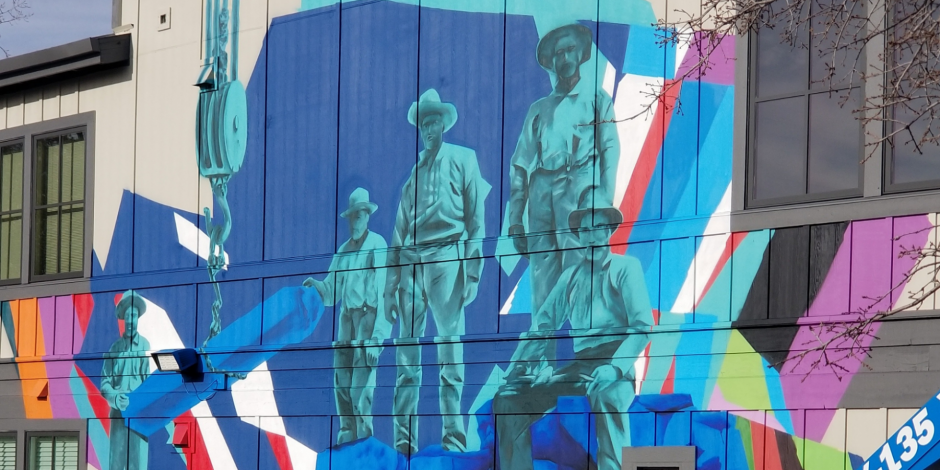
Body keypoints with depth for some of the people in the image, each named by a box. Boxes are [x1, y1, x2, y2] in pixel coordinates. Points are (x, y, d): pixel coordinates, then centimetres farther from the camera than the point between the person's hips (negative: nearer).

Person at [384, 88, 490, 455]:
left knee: (450, 351, -8)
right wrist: (392, 287, 11)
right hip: (410, 260, 4)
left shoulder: (463, 160, 9)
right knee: (407, 353, -2)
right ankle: (403, 440, -2)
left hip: (447, 256, -4)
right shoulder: (413, 171, 20)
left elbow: (476, 221, 3)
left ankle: (454, 438, -9)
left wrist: (472, 273, -7)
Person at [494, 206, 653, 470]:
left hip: (612, 364, -6)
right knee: (508, 398, -10)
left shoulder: (625, 268, 5)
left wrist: (614, 367, -21)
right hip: (577, 365, 6)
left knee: (606, 395, -41)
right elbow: (543, 325, 21)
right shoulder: (571, 277, 21)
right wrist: (516, 366, 3)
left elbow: (643, 325, -6)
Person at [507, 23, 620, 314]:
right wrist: (515, 217, 6)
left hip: (580, 188, -3)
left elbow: (610, 149, 3)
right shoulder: (538, 109, 22)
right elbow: (520, 164, 17)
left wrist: (605, 200, -12)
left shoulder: (596, 98, 15)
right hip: (541, 193, 3)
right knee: (541, 290, -5)